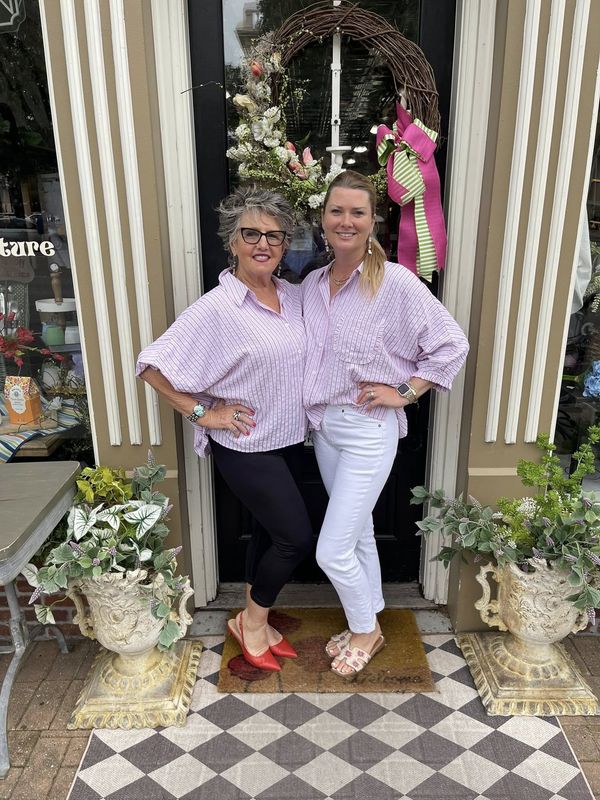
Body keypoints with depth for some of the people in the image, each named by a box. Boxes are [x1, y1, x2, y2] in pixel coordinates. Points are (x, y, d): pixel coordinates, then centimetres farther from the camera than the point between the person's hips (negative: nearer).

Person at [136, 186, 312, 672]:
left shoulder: (292, 296, 2)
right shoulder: (216, 308, -19)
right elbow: (152, 364, -17)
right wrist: (201, 412, -16)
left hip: (289, 439, 7)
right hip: (246, 446, -7)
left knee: (271, 532, 17)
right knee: (298, 537, -3)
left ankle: (256, 622, 39)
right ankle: (252, 621, 24)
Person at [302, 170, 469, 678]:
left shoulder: (397, 282, -15)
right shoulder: (312, 284, 3)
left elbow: (452, 345, -10)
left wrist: (406, 393, -12)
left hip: (369, 431, -6)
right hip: (324, 426, 7)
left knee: (331, 551, -2)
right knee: (358, 532, 21)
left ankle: (364, 631, 28)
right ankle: (370, 623, 42)